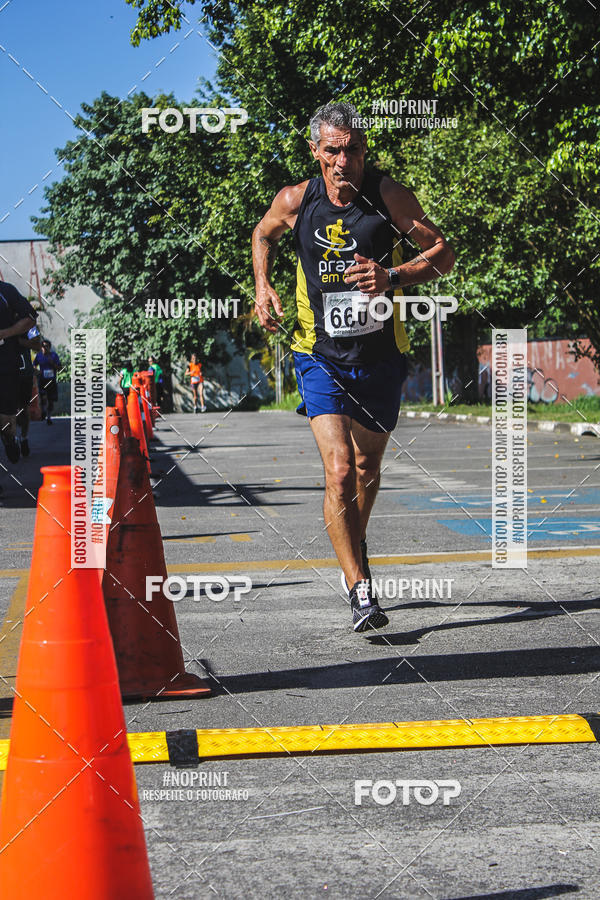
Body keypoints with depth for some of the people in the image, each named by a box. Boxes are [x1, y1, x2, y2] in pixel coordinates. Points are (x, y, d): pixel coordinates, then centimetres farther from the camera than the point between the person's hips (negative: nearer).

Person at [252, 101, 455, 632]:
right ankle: (361, 593, -13)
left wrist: (393, 278, -23)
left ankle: (355, 545, 47)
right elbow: (264, 234, 18)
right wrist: (263, 285, 1)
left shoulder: (389, 195, -10)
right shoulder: (295, 201, -5)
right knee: (339, 471, -17)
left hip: (381, 355, 1)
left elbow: (444, 251, -7)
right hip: (320, 355, -1)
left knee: (367, 467, 17)